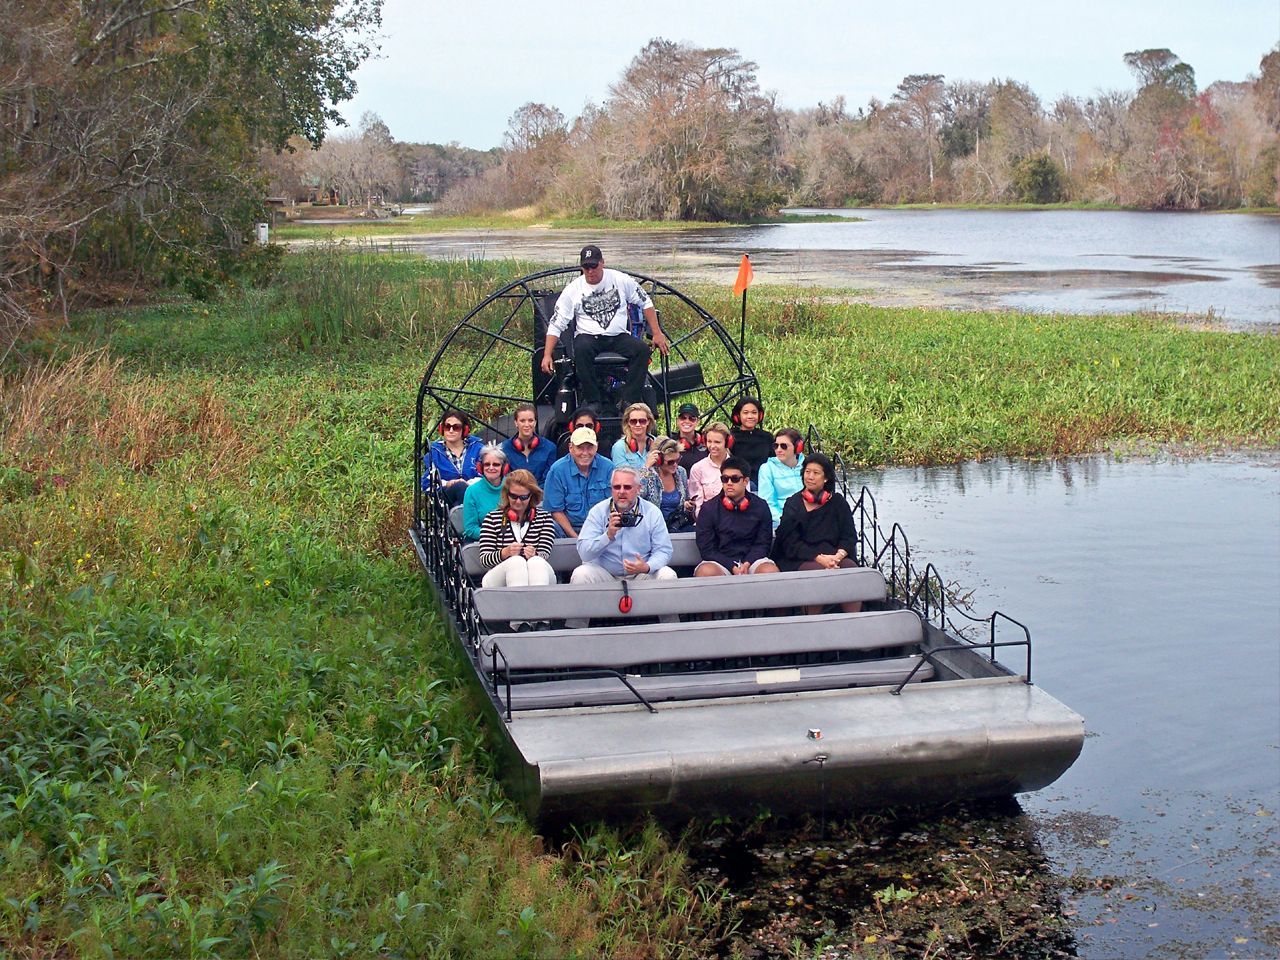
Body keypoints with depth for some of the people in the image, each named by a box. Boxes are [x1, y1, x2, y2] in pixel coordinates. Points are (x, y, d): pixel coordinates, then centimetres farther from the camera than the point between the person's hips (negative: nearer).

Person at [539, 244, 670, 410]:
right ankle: (593, 401, -27)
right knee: (581, 349, -37)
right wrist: (547, 355, -11)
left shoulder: (621, 280, 2)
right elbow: (556, 324, -1)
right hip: (588, 337, -1)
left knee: (642, 349, -28)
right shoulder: (573, 290, -1)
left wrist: (657, 333, 5)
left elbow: (645, 303, 11)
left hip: (619, 337, 2)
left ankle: (628, 400, -27)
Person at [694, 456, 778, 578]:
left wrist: (747, 564, -14)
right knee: (706, 572, -34)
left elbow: (763, 543, 5)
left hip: (752, 560, 1)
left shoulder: (760, 507, 7)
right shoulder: (708, 509, 3)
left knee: (771, 571, -31)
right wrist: (733, 567, -15)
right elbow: (706, 549, -2)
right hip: (721, 561, -1)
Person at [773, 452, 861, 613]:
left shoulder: (838, 502, 15)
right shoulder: (793, 504, 7)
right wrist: (819, 558, -17)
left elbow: (849, 536, 9)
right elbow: (791, 544, -2)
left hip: (832, 556, 3)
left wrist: (839, 555, -13)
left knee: (852, 568, -29)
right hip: (799, 560, -3)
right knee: (818, 570, -35)